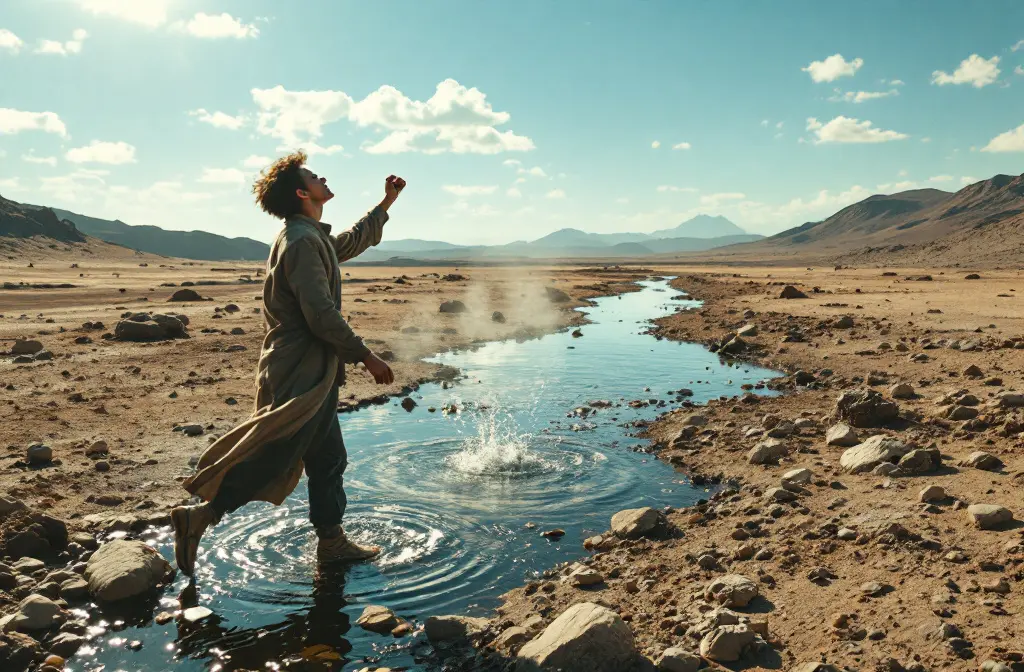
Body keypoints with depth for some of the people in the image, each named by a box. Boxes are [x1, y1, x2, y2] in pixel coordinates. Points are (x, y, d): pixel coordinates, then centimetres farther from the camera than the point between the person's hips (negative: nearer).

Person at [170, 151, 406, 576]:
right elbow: (322, 316, -23)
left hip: (313, 374, 11)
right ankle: (199, 516, 6)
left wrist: (386, 204, 39)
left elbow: (353, 242, 36)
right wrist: (366, 357, -16)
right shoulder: (302, 241, -17)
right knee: (270, 460, -5)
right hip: (299, 376, -11)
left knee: (328, 461, 14)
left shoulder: (313, 237, 15)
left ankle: (332, 542, 23)